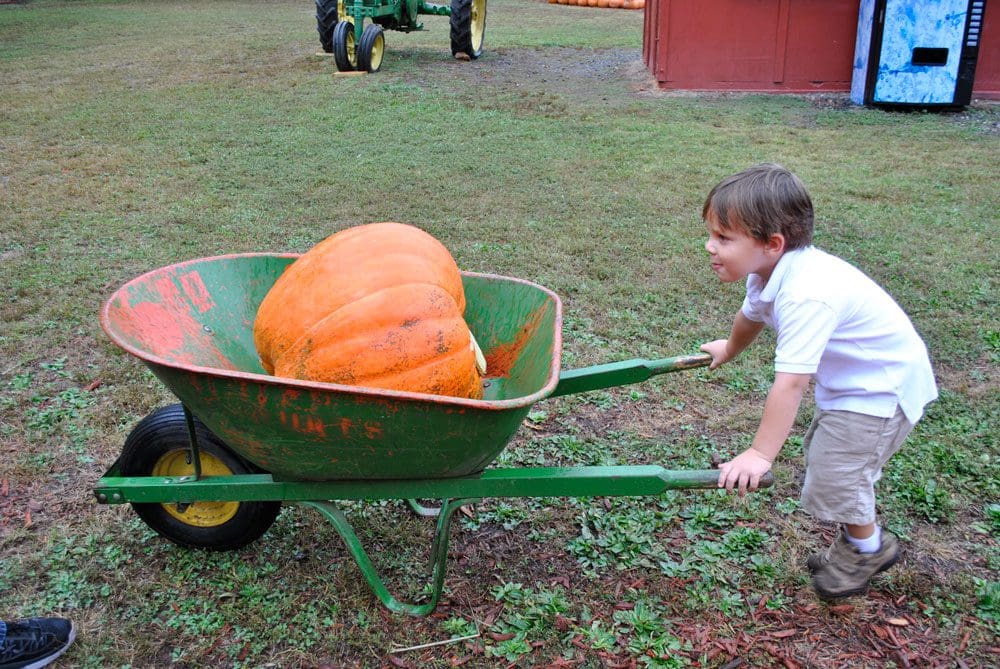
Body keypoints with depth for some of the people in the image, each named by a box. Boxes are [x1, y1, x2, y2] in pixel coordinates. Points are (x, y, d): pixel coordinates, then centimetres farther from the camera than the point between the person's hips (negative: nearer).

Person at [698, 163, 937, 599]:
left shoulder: (805, 295, -37)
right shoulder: (773, 271, -7)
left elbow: (790, 382, -39)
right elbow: (751, 316, 17)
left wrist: (760, 454, -36)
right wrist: (729, 350, 36)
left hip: (883, 387, -10)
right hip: (849, 381, 10)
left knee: (835, 472, -4)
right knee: (823, 453, 20)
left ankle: (868, 549, 25)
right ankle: (857, 542, 41)